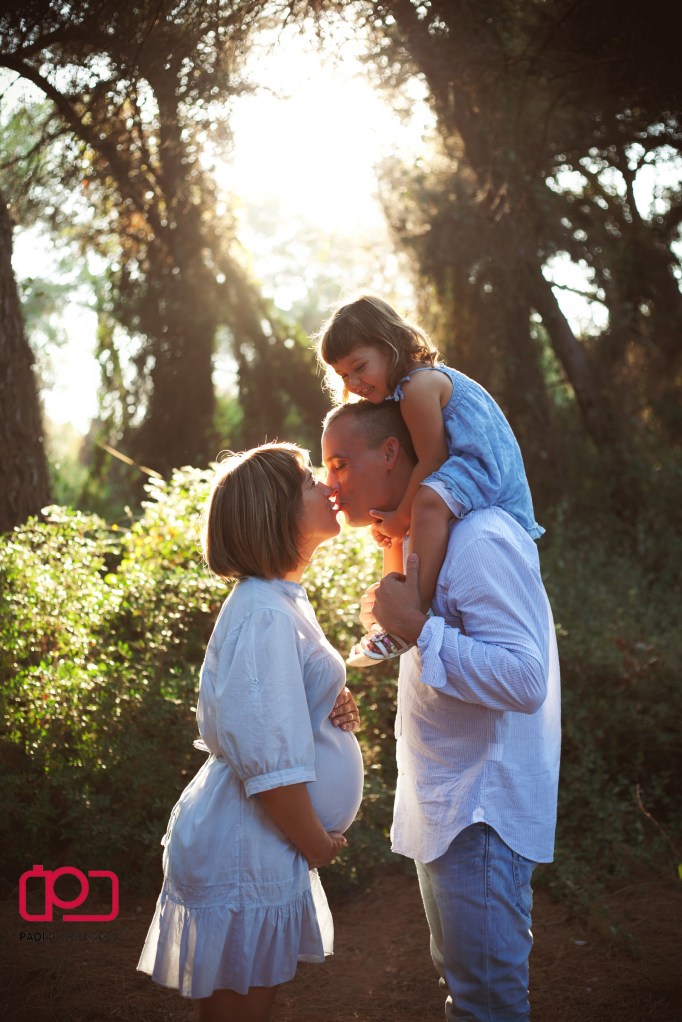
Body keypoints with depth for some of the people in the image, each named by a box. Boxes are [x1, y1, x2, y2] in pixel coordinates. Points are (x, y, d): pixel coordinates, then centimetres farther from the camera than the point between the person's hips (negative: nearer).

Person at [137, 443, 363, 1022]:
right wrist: (317, 844, -12)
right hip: (247, 853, -10)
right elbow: (268, 758, -27)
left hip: (264, 845, 10)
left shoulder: (281, 601, 11)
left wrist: (335, 710, 4)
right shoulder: (265, 616, -22)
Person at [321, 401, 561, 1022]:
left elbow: (524, 678, -29)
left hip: (481, 813, -10)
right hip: (444, 808, 10)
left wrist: (417, 629, -26)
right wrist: (392, 621, 11)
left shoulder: (479, 540, -21)